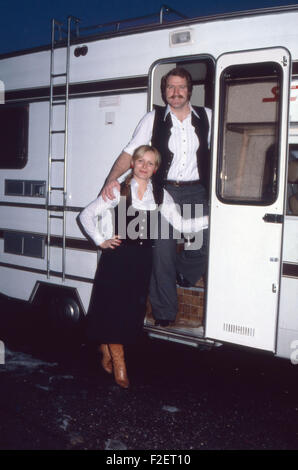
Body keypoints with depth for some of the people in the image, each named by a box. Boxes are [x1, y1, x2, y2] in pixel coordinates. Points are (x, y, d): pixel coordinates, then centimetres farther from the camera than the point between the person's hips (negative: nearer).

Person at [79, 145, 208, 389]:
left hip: (143, 258, 3)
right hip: (117, 256, -3)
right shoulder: (118, 191, 0)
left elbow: (181, 224, 5)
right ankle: (119, 366, 9)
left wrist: (210, 219, -4)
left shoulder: (160, 195, 9)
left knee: (133, 310, 4)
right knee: (113, 307, -4)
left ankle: (108, 356, 24)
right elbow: (86, 215, 2)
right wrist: (101, 241, -4)